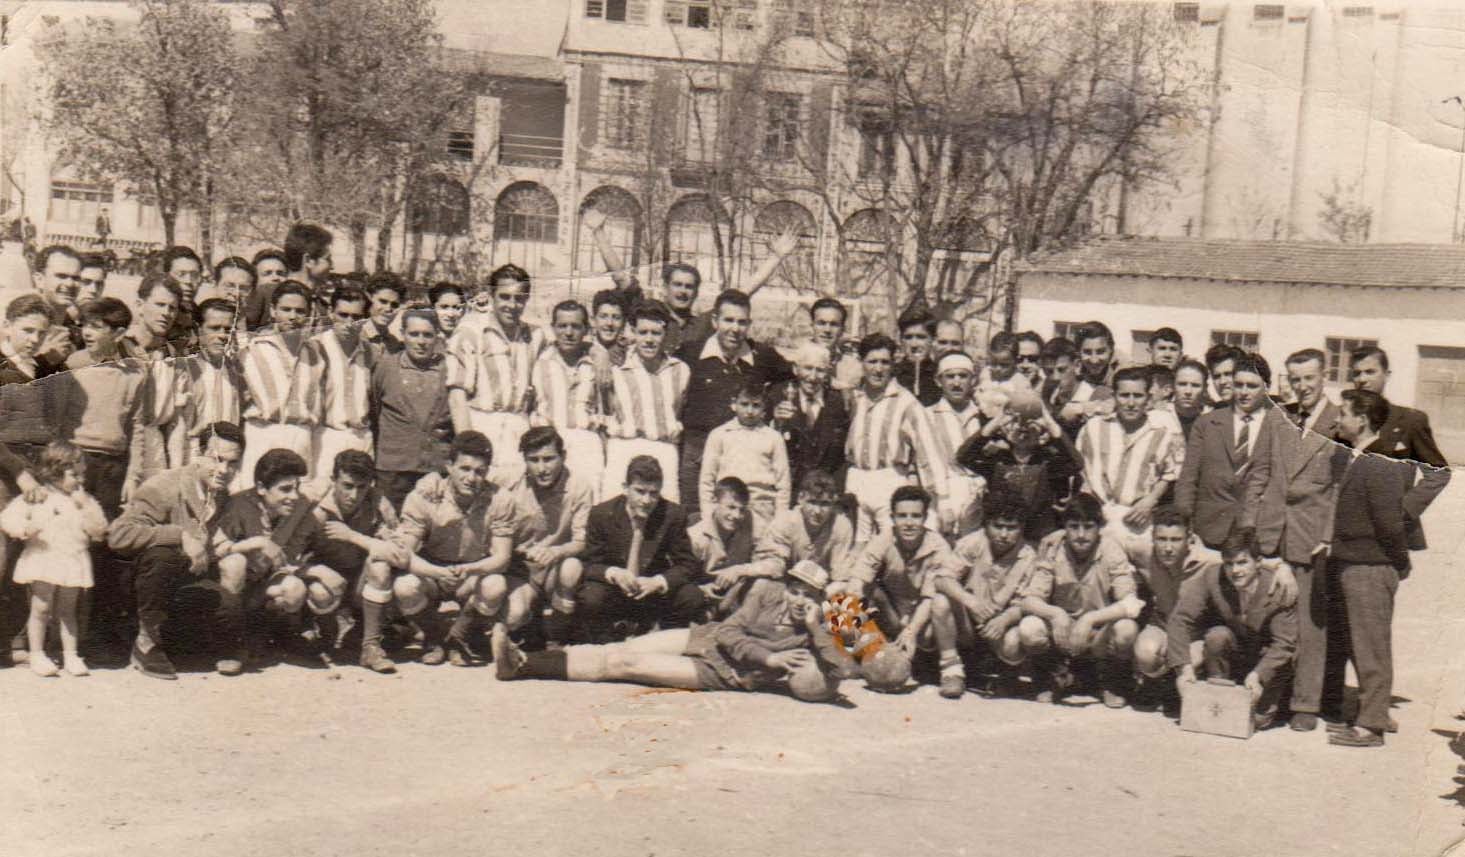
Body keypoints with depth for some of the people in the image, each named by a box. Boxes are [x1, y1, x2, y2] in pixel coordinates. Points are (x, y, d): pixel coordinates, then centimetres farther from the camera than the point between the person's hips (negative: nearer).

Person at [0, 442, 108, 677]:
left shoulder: (84, 499, 9)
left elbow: (99, 531, 3)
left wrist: (86, 506, -8)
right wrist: (25, 528, -23)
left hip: (73, 564, 3)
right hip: (43, 560, -3)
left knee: (67, 610, 9)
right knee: (41, 609, -1)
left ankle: (71, 655, 15)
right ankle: (37, 655, 8)